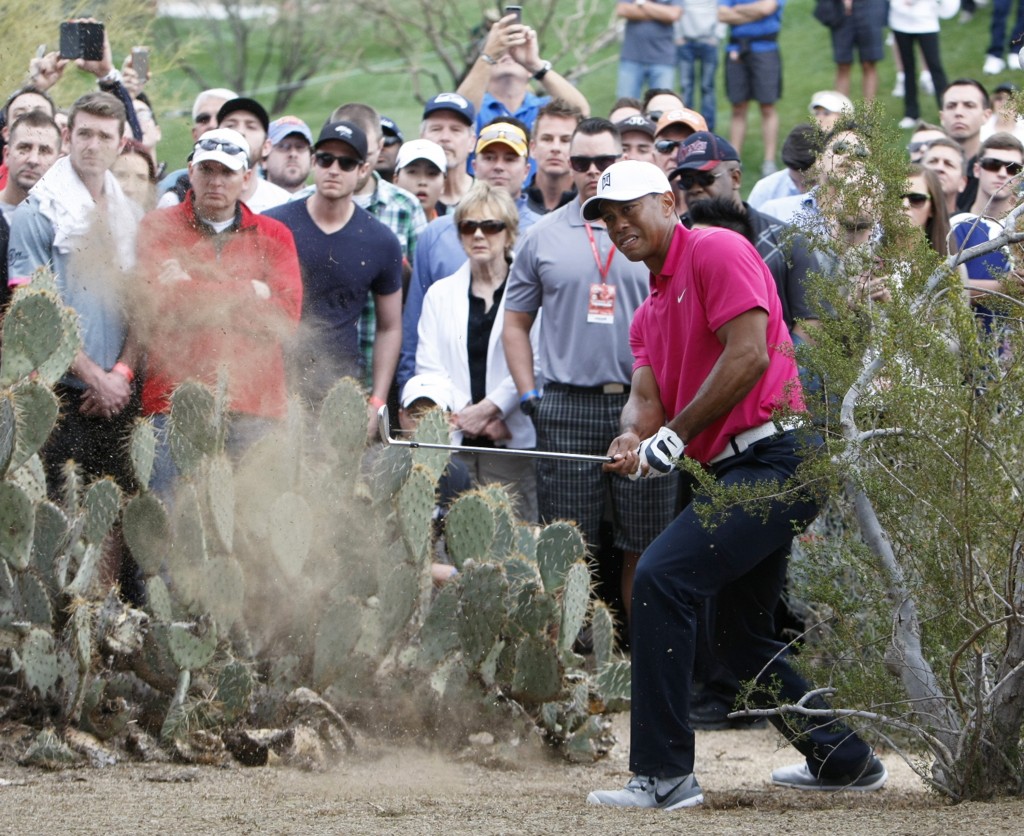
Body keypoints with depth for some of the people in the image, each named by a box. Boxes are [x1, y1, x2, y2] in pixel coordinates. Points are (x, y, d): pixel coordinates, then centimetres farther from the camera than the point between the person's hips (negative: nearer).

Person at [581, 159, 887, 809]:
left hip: (775, 455, -10)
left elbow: (749, 354, -16)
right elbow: (647, 396, 12)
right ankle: (844, 760, 29)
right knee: (744, 639, 16)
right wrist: (633, 437, -13)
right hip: (740, 470, 10)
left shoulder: (717, 250, -6)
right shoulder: (649, 312, 21)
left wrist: (676, 435, -12)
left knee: (662, 576, -21)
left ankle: (665, 774, -22)